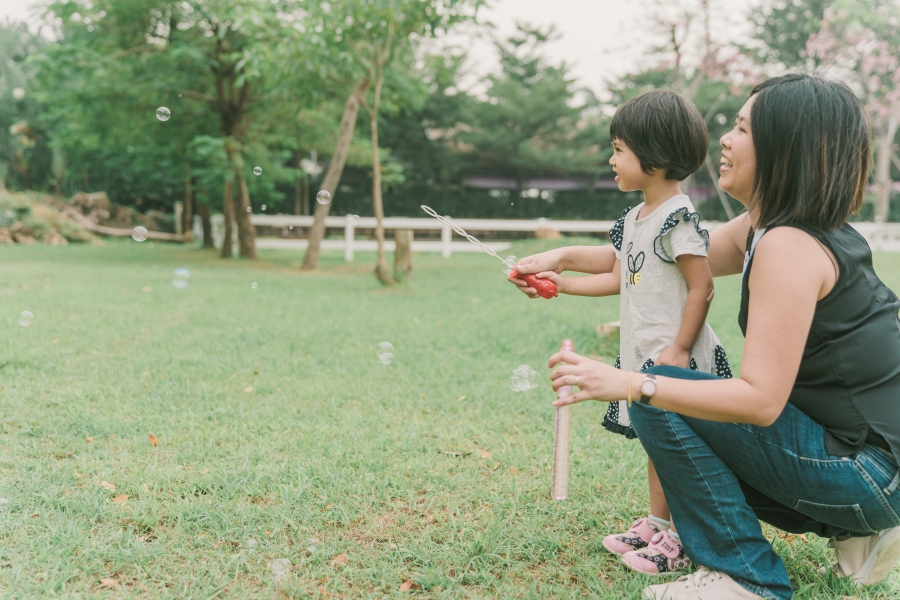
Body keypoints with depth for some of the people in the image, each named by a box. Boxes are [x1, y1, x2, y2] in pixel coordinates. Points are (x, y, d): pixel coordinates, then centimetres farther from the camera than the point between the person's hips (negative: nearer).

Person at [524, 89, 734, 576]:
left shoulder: (678, 219, -17)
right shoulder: (633, 219, 11)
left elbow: (701, 288, -18)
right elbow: (619, 279, 18)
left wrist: (680, 352, -20)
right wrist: (561, 283, 15)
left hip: (677, 356, -9)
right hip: (643, 353, 9)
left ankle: (680, 543, 10)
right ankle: (655, 524, 30)